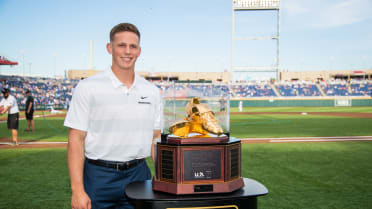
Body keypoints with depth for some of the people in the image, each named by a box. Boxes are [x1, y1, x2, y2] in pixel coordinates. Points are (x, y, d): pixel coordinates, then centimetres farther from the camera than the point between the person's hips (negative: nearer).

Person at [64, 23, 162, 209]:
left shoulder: (151, 91, 7)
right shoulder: (87, 88, -5)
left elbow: (155, 139, 11)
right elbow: (76, 140, -7)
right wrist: (77, 190, -12)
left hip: (138, 174, 3)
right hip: (99, 176, -3)